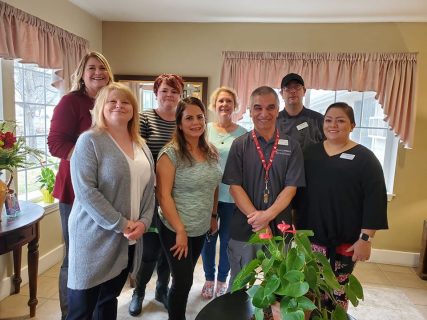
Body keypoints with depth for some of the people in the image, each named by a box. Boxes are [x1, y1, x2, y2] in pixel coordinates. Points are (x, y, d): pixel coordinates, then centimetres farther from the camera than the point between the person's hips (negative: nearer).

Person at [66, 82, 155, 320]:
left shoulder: (141, 146, 10)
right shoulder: (90, 141, -10)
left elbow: (149, 188, 9)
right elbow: (85, 191, -18)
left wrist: (144, 222, -5)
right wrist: (121, 224, -17)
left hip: (129, 241, 6)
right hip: (95, 238, -6)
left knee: (109, 300, 21)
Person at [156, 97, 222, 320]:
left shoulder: (211, 152, 3)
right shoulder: (171, 153, -16)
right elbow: (163, 195, -18)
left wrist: (213, 215, 14)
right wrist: (180, 230, -17)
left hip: (201, 229, 6)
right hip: (176, 229, -5)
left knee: (186, 279, 19)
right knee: (183, 281, 4)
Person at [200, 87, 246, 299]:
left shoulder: (243, 134, -2)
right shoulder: (205, 130, 0)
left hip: (232, 196, -1)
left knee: (227, 240, 12)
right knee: (208, 238, 13)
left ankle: (222, 279, 35)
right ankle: (209, 278, 35)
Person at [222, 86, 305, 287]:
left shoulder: (291, 146, 1)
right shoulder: (239, 145, -1)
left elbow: (291, 188, -4)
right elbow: (234, 187, -6)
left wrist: (267, 216, -17)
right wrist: (256, 218, -16)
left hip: (279, 229, 1)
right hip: (243, 228, 0)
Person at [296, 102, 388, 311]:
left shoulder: (364, 158, -7)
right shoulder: (310, 152, 5)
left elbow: (375, 200, -10)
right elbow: (297, 189, 9)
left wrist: (366, 238, -14)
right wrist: (295, 224, 9)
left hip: (345, 239, -3)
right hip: (310, 235, 3)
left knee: (338, 289, 12)